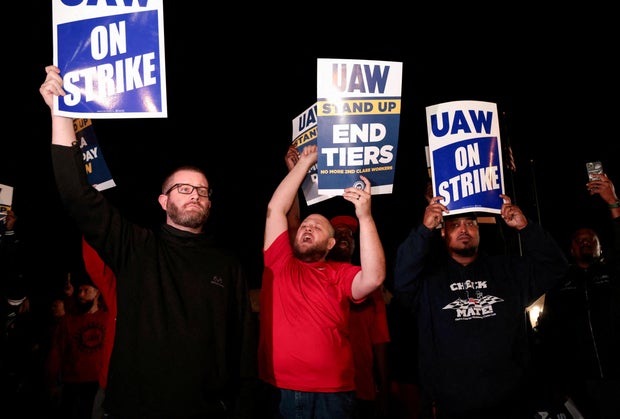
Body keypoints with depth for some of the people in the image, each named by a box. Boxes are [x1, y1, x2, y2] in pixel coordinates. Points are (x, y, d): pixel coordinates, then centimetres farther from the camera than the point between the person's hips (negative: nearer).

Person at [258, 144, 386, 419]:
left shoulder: (340, 274, 3)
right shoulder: (280, 263, 7)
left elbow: (373, 278, -17)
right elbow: (275, 209, 3)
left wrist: (365, 216, -20)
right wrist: (305, 162, 4)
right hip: (278, 390, 1)